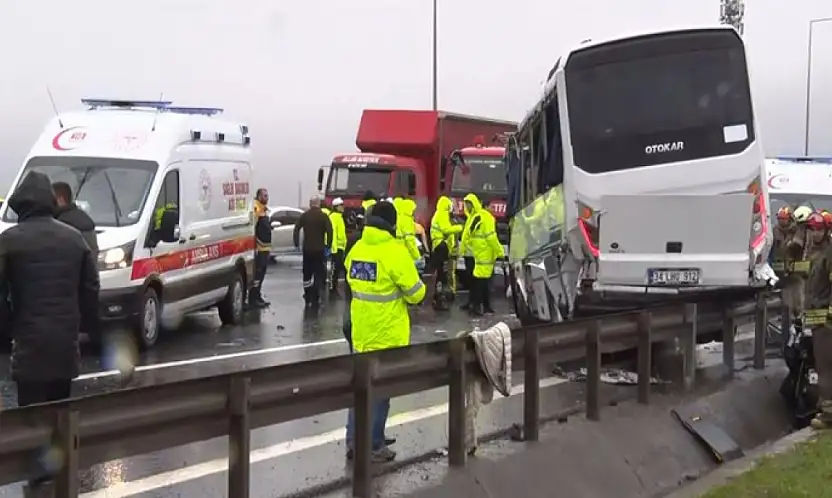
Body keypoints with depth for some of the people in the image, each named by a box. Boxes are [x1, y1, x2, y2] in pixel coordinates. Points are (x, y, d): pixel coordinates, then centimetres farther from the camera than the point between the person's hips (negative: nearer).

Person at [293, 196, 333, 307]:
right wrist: (328, 244, -5)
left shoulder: (304, 215, 1)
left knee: (307, 274, 15)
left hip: (307, 249, 2)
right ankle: (315, 300, -3)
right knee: (318, 274, 3)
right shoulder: (323, 216, -7)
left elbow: (296, 229, -3)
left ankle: (308, 299, 19)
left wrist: (296, 243, 4)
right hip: (319, 249, -2)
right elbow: (329, 231, -15)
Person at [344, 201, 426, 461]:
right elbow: (415, 293, -12)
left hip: (361, 332, 6)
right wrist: (418, 289, 10)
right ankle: (374, 446, 9)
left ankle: (353, 441, 19)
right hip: (387, 334, -6)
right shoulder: (394, 251, -16)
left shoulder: (356, 248, 4)